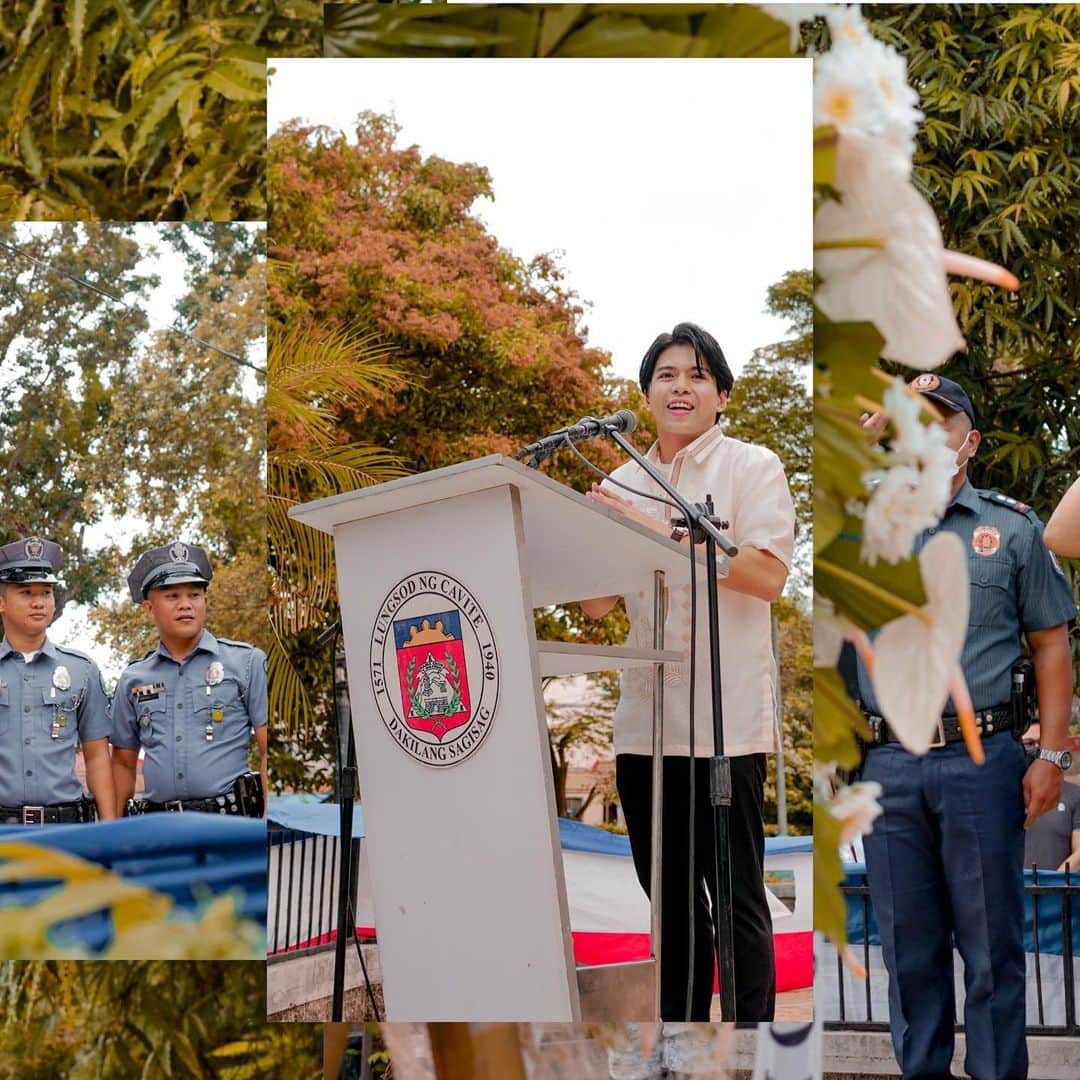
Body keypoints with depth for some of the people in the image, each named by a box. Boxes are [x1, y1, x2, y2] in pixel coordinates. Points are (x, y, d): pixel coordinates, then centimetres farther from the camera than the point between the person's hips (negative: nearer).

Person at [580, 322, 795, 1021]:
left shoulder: (753, 467, 2)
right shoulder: (622, 485, 15)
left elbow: (769, 574, -12)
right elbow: (597, 605, 12)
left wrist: (664, 533, -16)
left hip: (724, 719, -5)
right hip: (644, 720, 5)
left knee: (736, 898, -4)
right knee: (671, 901, 11)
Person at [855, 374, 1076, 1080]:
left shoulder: (1013, 527, 7)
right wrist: (879, 417, -2)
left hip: (982, 760, -2)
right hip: (888, 765, 2)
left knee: (991, 945, 2)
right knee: (909, 947, 9)